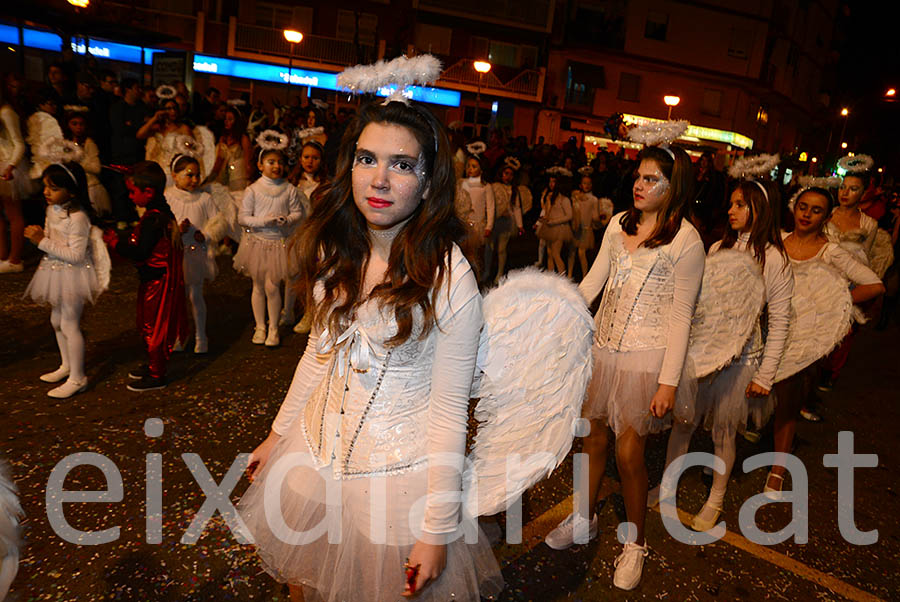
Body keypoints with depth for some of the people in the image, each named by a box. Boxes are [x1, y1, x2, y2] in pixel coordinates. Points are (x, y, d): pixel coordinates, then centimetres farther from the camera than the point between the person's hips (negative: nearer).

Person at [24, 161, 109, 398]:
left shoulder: (77, 217, -24)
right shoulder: (53, 209, 3)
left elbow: (76, 254, -26)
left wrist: (43, 242, -24)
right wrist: (38, 234, -4)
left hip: (72, 274, -9)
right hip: (56, 272, 10)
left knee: (70, 324, -1)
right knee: (57, 320, 21)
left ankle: (77, 378, 12)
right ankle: (67, 366, 39)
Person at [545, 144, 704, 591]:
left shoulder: (686, 240, -9)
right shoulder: (619, 224, 6)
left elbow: (681, 315, -9)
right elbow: (592, 282, 9)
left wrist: (669, 381, -12)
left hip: (647, 356, -5)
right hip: (603, 348, 5)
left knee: (628, 454, 1)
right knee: (593, 439, 15)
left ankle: (635, 542, 26)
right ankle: (585, 519, 37)